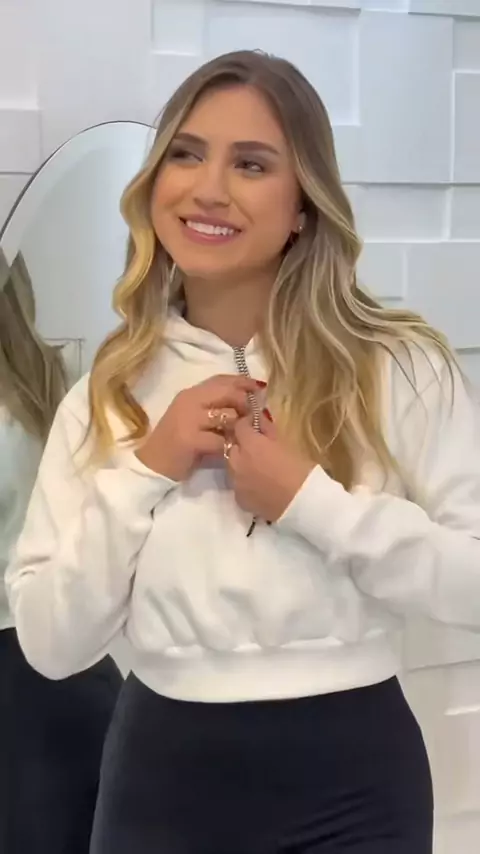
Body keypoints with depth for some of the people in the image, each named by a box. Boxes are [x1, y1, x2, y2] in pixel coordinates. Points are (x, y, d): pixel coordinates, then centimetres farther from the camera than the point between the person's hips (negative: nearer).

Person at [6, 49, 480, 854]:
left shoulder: (400, 366, -9)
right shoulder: (105, 394, 0)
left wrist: (309, 500, -19)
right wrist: (145, 472, -13)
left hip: (350, 778, -2)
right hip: (161, 772, 2)